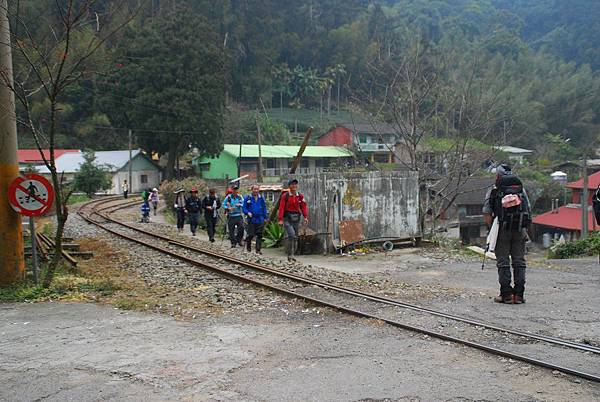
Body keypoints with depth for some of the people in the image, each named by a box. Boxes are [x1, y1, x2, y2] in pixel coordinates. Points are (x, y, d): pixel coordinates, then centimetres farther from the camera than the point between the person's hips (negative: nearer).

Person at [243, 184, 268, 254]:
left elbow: (264, 208, 13)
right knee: (250, 235, -3)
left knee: (259, 235, 2)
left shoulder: (261, 198, 9)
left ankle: (258, 249, 8)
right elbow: (244, 207, 3)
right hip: (251, 219, -3)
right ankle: (248, 247, 20)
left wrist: (265, 217, 9)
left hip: (260, 220, 3)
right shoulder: (248, 198, 0)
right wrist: (248, 212, -15)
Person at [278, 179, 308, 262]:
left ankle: (292, 255, 20)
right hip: (287, 218, -4)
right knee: (291, 234, -20)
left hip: (296, 218, 5)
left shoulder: (300, 196, 5)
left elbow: (304, 207, 4)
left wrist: (305, 217, -9)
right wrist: (280, 219, -16)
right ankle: (290, 254, -10)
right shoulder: (285, 196, -5)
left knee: (295, 237, 8)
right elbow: (281, 208, -9)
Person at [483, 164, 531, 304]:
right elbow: (529, 211, 8)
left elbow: (486, 214, -4)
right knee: (519, 262, 7)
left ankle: (506, 294, 1)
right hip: (519, 230, 2)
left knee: (503, 263, 3)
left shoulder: (493, 191, 2)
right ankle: (519, 294, 5)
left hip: (502, 230, -2)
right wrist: (524, 230, 12)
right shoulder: (521, 189, 11)